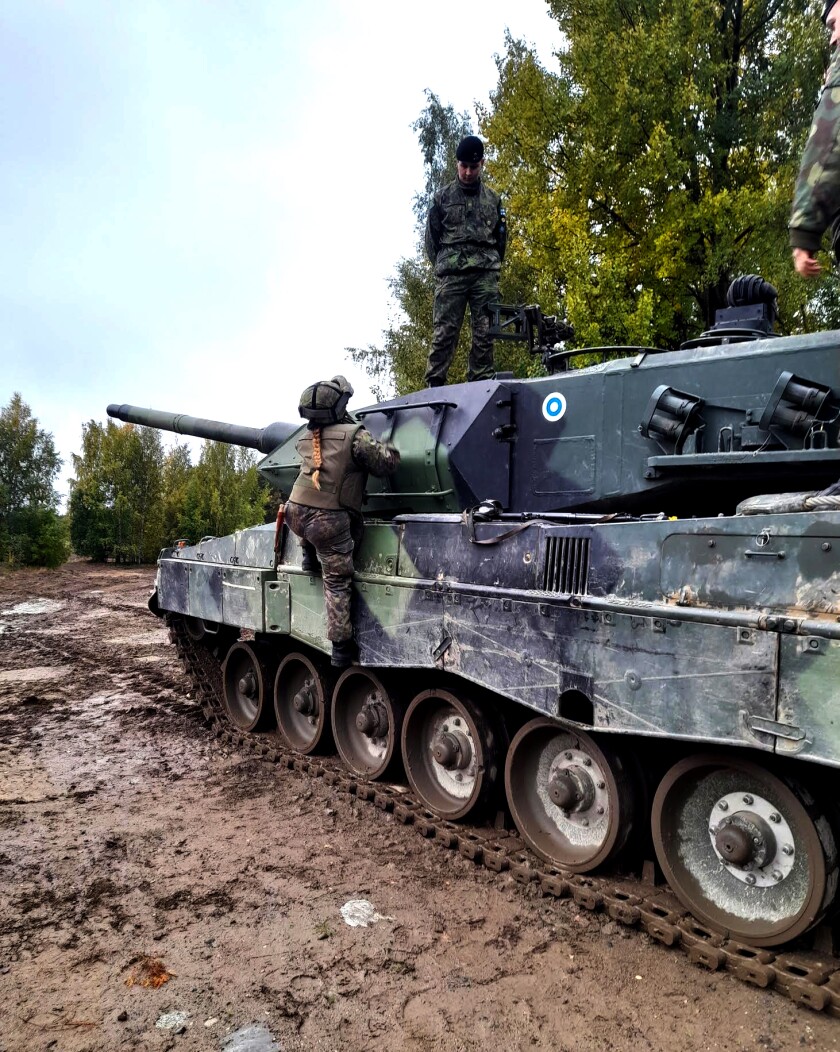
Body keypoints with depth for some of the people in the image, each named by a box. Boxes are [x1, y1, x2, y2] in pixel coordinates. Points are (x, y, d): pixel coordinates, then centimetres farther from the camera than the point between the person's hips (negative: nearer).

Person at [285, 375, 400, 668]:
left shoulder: (306, 439, 8)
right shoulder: (354, 435, -11)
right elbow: (388, 462, -8)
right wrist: (389, 448, 12)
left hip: (295, 513, 5)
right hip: (330, 522, -5)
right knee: (337, 583, 4)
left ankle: (309, 556, 38)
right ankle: (341, 647, 9)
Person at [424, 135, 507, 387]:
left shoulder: (493, 199, 16)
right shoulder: (442, 196, 11)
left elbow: (501, 238, 19)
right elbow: (431, 237, 11)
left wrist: (492, 266, 10)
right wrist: (443, 266, 7)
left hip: (486, 275, 2)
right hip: (450, 275, -2)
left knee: (485, 333, -3)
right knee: (444, 332, -8)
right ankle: (434, 384, -7)